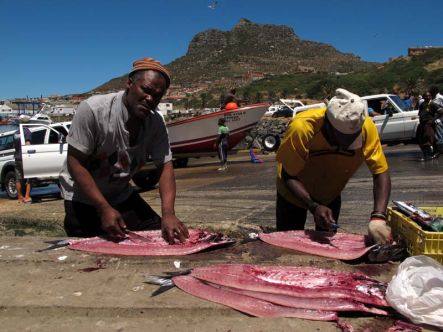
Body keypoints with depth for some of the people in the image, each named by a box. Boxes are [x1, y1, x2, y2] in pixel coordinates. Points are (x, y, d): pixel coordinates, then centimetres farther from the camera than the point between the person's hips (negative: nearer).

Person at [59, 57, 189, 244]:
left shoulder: (156, 123, -12)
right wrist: (104, 209, -28)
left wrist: (168, 213, -32)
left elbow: (165, 167, -16)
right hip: (83, 198, -4)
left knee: (159, 237, -2)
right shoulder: (93, 109, -25)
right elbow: (75, 163, -23)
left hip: (122, 196, 4)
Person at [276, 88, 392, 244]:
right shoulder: (302, 127, -37)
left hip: (331, 195, 3)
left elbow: (381, 173, -25)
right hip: (295, 193, -2)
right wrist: (313, 206, -40)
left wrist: (378, 218, -39)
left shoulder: (367, 128, -29)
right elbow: (289, 177, -27)